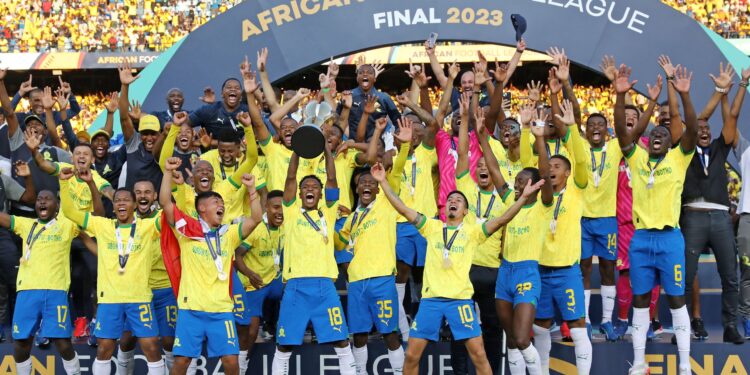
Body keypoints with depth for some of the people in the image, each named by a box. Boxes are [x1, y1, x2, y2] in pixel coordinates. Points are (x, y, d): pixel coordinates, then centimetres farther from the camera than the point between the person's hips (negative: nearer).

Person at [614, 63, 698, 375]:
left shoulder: (678, 159, 1)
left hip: (669, 237, -2)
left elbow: (692, 129, -13)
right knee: (640, 300, 8)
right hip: (640, 238, 2)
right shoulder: (636, 157, 6)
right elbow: (621, 129, -4)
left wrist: (684, 95, -25)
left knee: (676, 299, 2)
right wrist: (620, 95, -16)